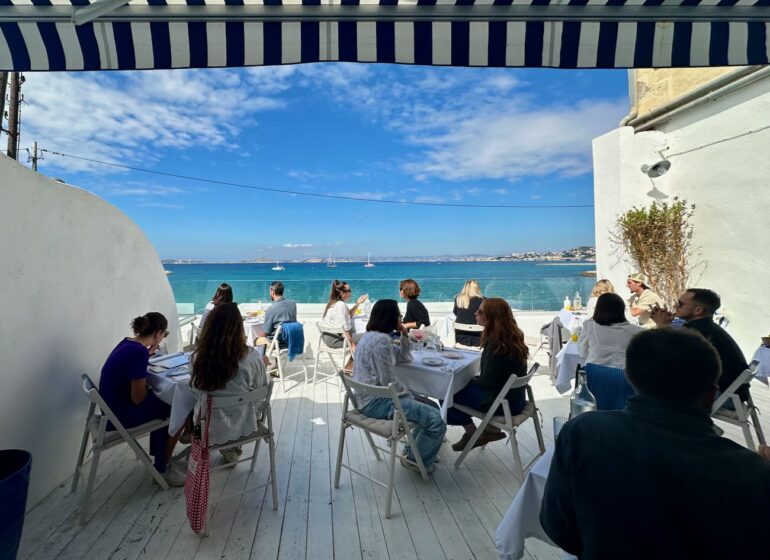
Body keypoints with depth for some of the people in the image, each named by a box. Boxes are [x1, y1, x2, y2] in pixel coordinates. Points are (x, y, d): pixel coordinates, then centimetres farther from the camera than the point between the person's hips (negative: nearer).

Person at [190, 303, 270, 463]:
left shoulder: (200, 357, -20)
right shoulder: (252, 356, -24)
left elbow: (196, 390, 0)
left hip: (211, 429, 1)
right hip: (243, 425, -1)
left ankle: (228, 447, 35)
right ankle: (231, 447, 39)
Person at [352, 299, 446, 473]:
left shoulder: (373, 336, 12)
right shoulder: (381, 340, -20)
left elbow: (404, 357, 18)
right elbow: (389, 382, -21)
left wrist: (404, 334, 5)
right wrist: (408, 394, -3)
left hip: (372, 397, 11)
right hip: (376, 402, -11)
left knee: (429, 407, 17)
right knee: (436, 419, -16)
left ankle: (412, 451, 26)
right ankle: (415, 459, 8)